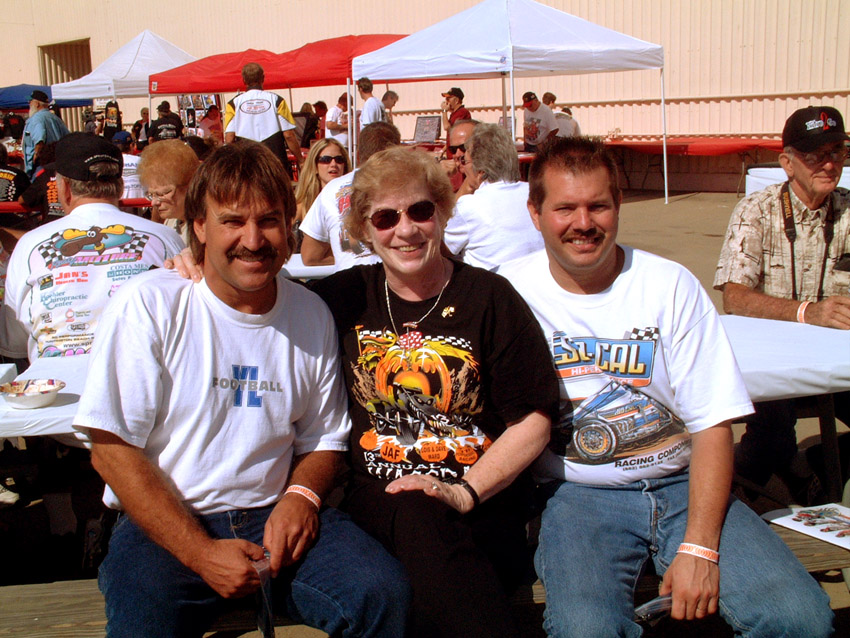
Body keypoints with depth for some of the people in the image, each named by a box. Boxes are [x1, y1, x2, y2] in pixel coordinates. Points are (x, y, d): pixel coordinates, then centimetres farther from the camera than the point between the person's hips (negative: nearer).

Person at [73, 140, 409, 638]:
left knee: (383, 593, -20)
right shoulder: (149, 305, -7)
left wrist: (302, 494, -8)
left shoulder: (312, 316, 5)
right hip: (162, 526, -2)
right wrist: (201, 554, -15)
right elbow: (113, 447, -8)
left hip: (274, 517, 3)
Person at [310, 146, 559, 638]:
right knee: (417, 519, -34)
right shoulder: (347, 296, 10)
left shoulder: (489, 298, 2)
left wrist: (465, 492, -12)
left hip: (482, 505, -2)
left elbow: (533, 420, 0)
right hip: (379, 499, 3)